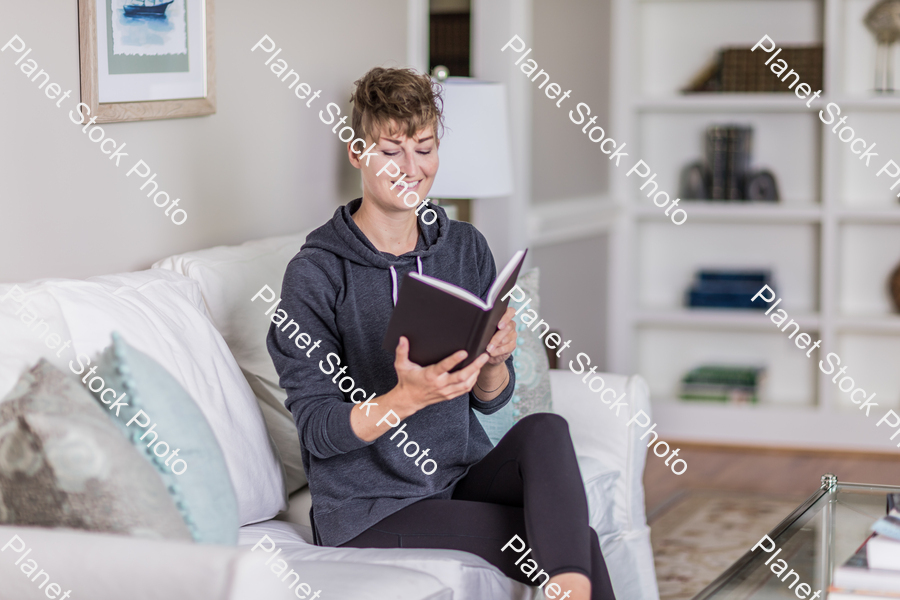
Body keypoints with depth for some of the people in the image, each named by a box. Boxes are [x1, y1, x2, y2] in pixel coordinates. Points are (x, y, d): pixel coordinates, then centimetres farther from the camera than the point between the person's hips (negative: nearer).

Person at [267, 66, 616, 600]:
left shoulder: (466, 248, 6)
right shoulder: (315, 275, -11)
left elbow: (490, 400, 8)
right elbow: (318, 431, -13)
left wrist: (494, 361, -16)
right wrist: (407, 398, -31)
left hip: (465, 476, 5)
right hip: (371, 510, -5)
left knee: (545, 431, -28)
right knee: (578, 540, -23)